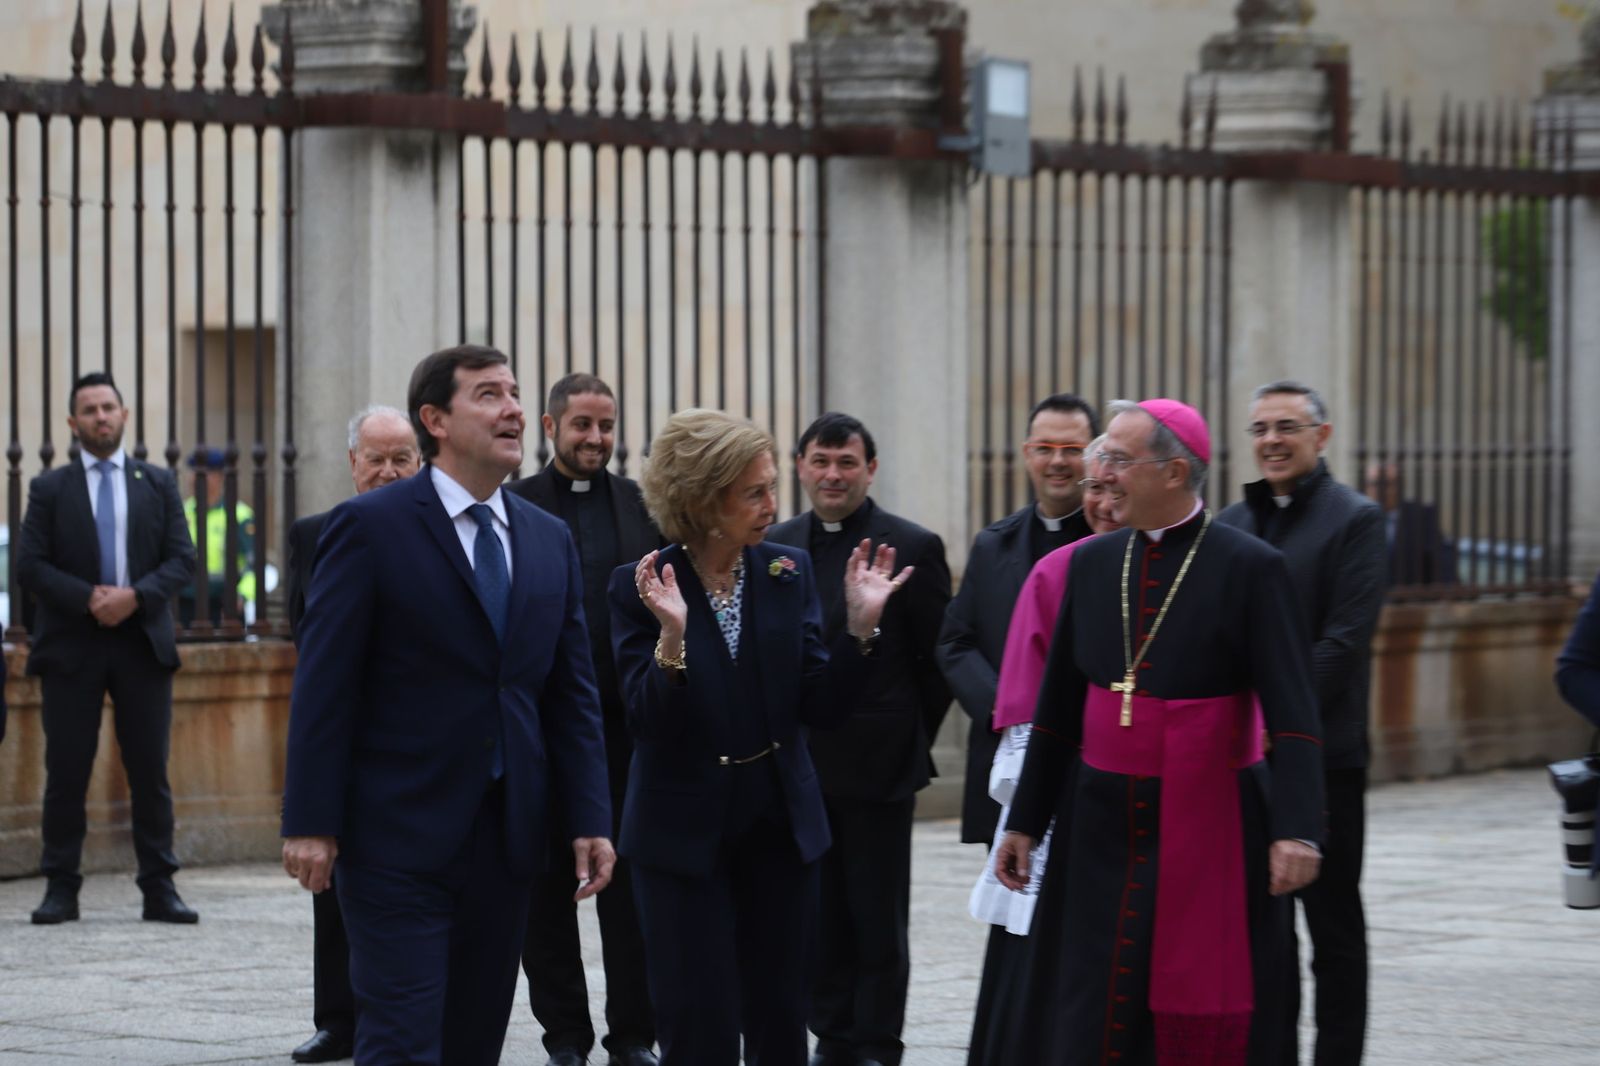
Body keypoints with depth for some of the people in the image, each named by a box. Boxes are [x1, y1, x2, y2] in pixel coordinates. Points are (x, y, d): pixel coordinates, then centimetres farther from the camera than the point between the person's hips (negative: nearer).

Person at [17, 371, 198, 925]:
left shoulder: (158, 484, 11)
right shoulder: (50, 489, 6)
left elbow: (182, 558, 4)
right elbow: (30, 566, -2)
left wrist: (135, 596, -13)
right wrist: (87, 598, -15)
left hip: (143, 642, 1)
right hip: (71, 646, -1)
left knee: (151, 772, 1)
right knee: (66, 773, 0)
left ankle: (159, 889, 4)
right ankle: (61, 890, 5)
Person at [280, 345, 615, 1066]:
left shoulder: (550, 541, 12)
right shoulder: (370, 527, -6)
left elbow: (572, 694, 12)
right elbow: (324, 687, -8)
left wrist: (588, 819, 4)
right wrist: (310, 823, -13)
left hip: (507, 837, 6)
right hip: (402, 837, -6)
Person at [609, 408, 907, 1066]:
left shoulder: (788, 573, 1)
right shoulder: (640, 588, -9)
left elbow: (823, 708, -1)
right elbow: (649, 722, -16)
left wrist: (860, 624, -15)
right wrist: (672, 635, -31)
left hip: (779, 825, 4)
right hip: (684, 834, -4)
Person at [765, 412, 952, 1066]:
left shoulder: (911, 548, -5)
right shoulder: (775, 547, 8)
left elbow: (938, 658, -1)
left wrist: (910, 739, 1)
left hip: (877, 764, -4)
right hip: (800, 762, 4)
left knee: (879, 915, 2)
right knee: (820, 913, 9)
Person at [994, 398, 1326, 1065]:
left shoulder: (1250, 568, -8)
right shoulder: (1092, 562, 8)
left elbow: (1292, 715, -14)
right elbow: (1058, 706, 14)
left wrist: (1297, 830, -24)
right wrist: (1025, 822, 14)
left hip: (1209, 832, -5)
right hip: (1105, 827, 5)